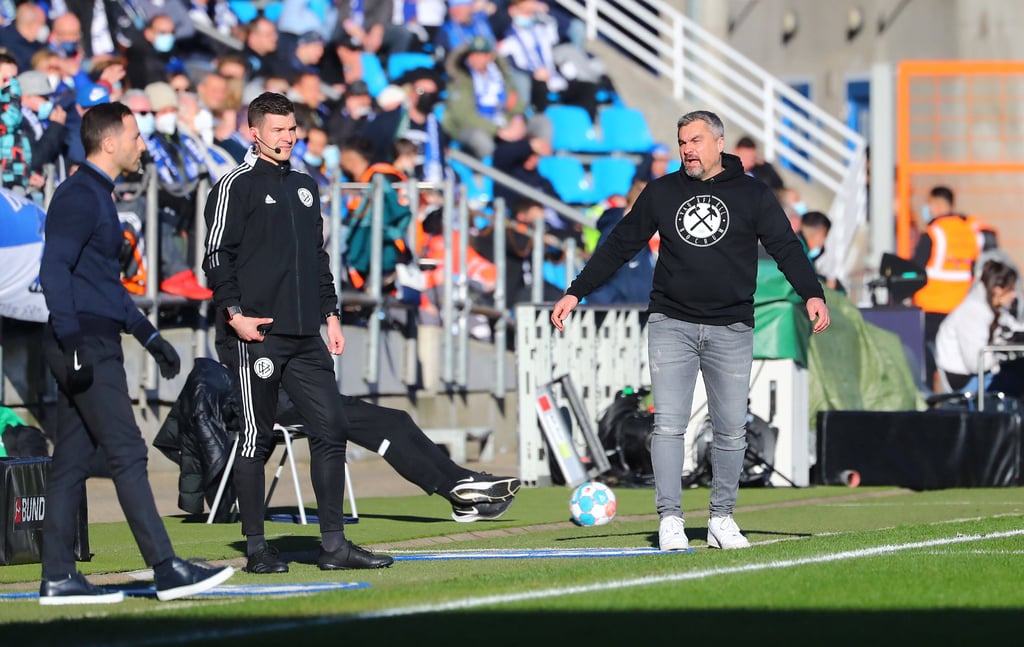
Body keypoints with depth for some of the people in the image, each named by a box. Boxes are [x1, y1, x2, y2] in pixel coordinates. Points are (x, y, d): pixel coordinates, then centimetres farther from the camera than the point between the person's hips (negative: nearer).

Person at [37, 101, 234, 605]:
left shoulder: (97, 196, 21)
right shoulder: (79, 196, -11)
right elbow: (54, 270, -20)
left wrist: (148, 336, 28)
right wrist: (71, 344, -26)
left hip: (95, 348, 10)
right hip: (85, 346, -10)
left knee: (73, 460, 8)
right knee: (127, 454, -11)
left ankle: (58, 577, 9)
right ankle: (167, 570, -13)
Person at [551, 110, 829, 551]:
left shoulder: (752, 195, 4)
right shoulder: (661, 193, 9)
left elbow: (785, 246, -2)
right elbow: (620, 245, 13)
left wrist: (812, 294, -18)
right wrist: (576, 292, 8)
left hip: (730, 330, -1)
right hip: (671, 325, 1)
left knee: (731, 430, 1)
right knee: (668, 424, -8)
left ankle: (722, 519, 12)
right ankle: (670, 519, -6)